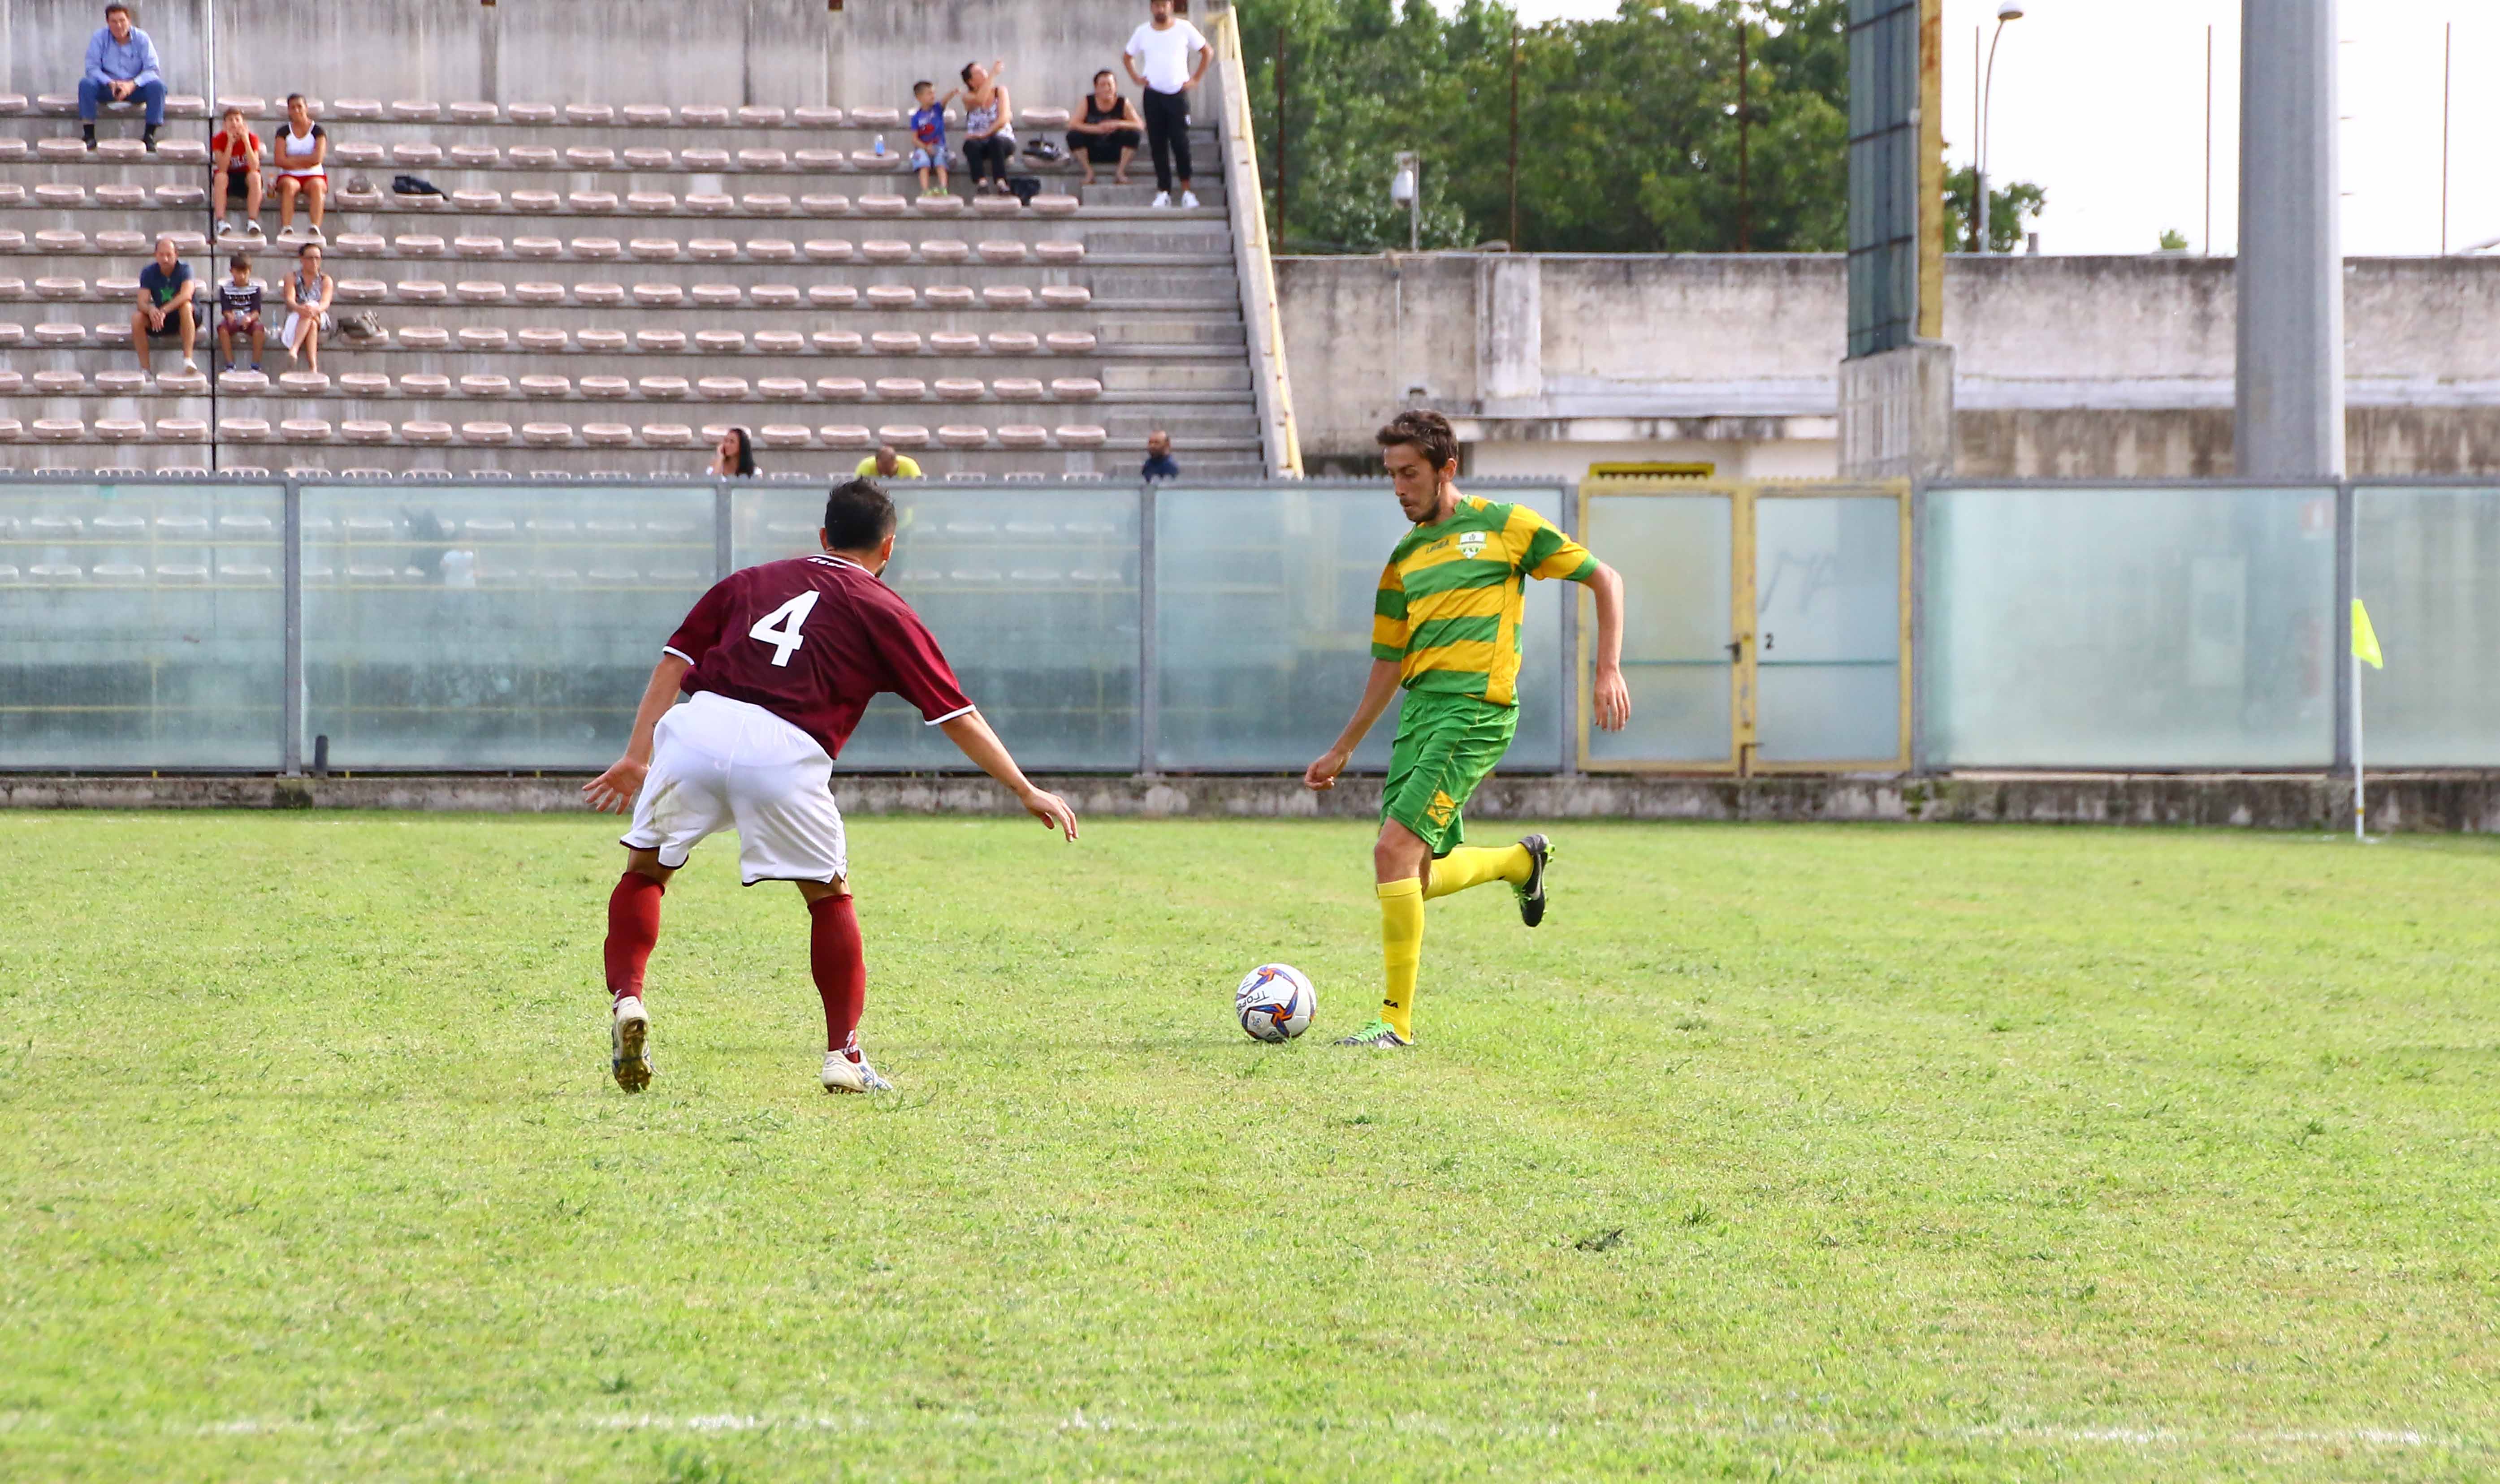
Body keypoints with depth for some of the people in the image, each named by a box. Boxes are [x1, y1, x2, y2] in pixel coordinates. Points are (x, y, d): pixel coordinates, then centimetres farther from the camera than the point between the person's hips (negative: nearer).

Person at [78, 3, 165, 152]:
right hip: (107, 88, 0)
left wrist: (132, 84, -29)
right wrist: (111, 84, -29)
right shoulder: (99, 39, -7)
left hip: (135, 87, 0)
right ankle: (89, 135, -29)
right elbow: (92, 68, -11)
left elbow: (152, 69, -12)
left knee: (158, 85, -29)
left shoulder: (141, 38, -7)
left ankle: (149, 135, -22)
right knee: (86, 83, -30)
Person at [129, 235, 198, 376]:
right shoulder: (148, 273, -6)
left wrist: (164, 311, -45)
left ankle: (188, 359, -40)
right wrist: (151, 310, -41)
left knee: (186, 306, -35)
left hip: (183, 319, -3)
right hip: (160, 321, 3)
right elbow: (142, 302, -15)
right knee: (136, 317, -24)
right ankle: (145, 369, -21)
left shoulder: (184, 269, -14)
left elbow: (186, 295, -32)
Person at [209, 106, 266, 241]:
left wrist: (246, 140, -28)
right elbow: (222, 168, -22)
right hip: (228, 176, 0)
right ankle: (221, 222, -41)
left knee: (255, 176, -34)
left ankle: (252, 221, -37)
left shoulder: (252, 138, -10)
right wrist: (231, 142, -27)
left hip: (246, 176, 0)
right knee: (221, 177, -34)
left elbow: (254, 167, -23)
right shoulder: (219, 140, -10)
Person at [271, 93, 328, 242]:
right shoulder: (284, 132, 7)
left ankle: (316, 227, -49)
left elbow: (318, 158, -10)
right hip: (289, 176, 1)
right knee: (289, 185, -35)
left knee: (317, 186, -36)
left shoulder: (317, 131, 4)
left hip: (314, 175, -1)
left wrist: (292, 160, -5)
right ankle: (286, 228, -46)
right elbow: (280, 160, -5)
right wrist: (304, 161, -8)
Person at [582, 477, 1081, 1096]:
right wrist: (1028, 793, 22)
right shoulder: (885, 613, 20)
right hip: (785, 751, -2)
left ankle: (626, 998, -1)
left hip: (697, 726, 2)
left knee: (644, 868, 20)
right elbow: (957, 715, 17)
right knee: (830, 896, 16)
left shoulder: (749, 582, 29)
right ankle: (844, 1055, 13)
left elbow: (677, 658, 20)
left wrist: (637, 757, 19)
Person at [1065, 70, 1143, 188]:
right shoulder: (1088, 102, -9)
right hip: (1092, 152, 0)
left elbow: (1140, 126, -14)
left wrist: (1118, 124, -30)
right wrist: (1097, 129, -32)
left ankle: (1121, 172, -13)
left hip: (1115, 152, 0)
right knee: (1073, 135, -26)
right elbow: (1073, 125, -18)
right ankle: (1089, 173, -14)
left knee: (1134, 134, -24)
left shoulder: (1123, 103, -8)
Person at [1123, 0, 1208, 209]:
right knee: (1158, 143, 0)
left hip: (1178, 93, -2)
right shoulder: (1142, 33, 4)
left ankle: (1187, 191, 0)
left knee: (1180, 142, -8)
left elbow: (1208, 52, 6)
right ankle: (1163, 191, 3)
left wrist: (1195, 79, 0)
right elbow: (1127, 57, 20)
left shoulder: (1184, 29, -2)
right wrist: (1135, 78, 5)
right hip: (1153, 95, 2)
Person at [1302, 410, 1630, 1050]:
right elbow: (1388, 663, 27)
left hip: (1473, 709, -7)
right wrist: (1343, 750, 27)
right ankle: (1523, 861, 34)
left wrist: (1609, 671, -2)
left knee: (1395, 850, -18)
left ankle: (1397, 1019, -12)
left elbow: (1605, 579, 7)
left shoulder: (1504, 526, 3)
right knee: (1419, 878, 4)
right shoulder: (1405, 558, 19)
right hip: (1420, 709, 7)